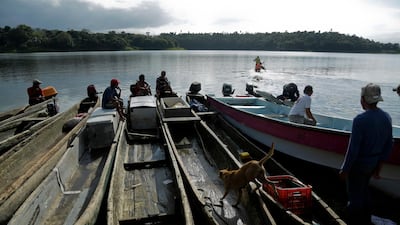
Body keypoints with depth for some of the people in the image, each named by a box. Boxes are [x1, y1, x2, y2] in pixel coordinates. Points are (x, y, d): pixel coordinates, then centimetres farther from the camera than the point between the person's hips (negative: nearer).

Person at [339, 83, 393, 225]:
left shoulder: (360, 120, -27)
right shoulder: (387, 118, -3)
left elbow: (353, 149, -24)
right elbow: (388, 145, 5)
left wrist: (344, 169, -13)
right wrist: (379, 165, 16)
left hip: (358, 164, -8)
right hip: (373, 164, 8)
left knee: (355, 197, 8)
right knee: (363, 192, 27)